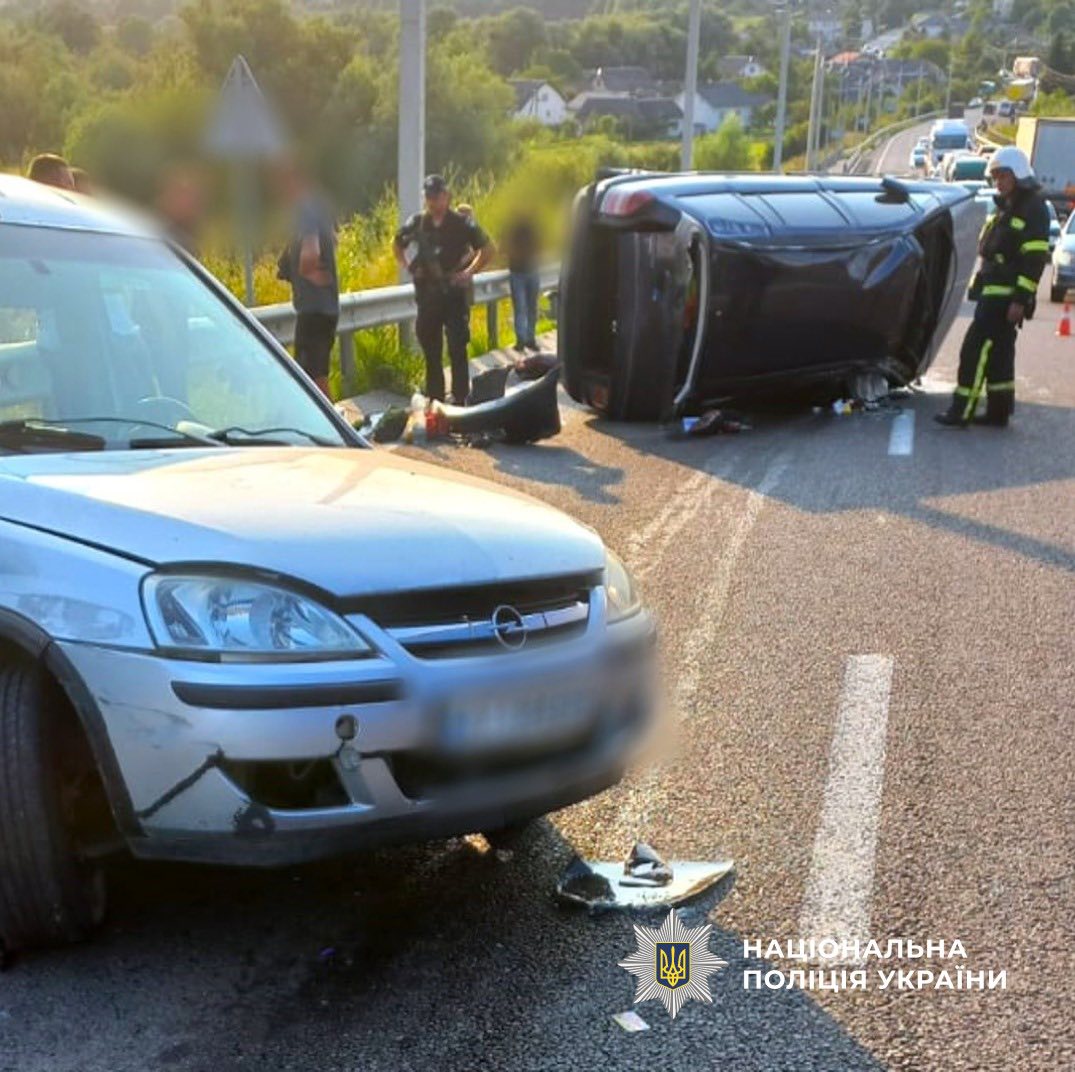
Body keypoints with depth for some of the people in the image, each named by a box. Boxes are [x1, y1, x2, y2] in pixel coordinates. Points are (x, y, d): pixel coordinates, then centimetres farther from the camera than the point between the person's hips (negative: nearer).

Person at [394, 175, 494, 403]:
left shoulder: (462, 223, -6)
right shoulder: (416, 222, 2)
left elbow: (488, 249, 0)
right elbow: (397, 244, 20)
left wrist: (469, 272, -8)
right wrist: (407, 267, 7)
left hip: (454, 293, -4)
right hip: (427, 295, 4)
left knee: (457, 350, -4)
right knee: (431, 350, 11)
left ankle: (460, 399, 2)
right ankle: (434, 399, 21)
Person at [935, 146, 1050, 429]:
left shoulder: (1033, 208, -11)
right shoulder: (1006, 207, 19)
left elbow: (1035, 259, -18)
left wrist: (1021, 300, -23)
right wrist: (979, 286, 21)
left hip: (1007, 296, -10)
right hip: (993, 293, 10)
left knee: (975, 349, -13)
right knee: (998, 353, 12)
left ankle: (962, 411, -12)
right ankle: (999, 411, 19)